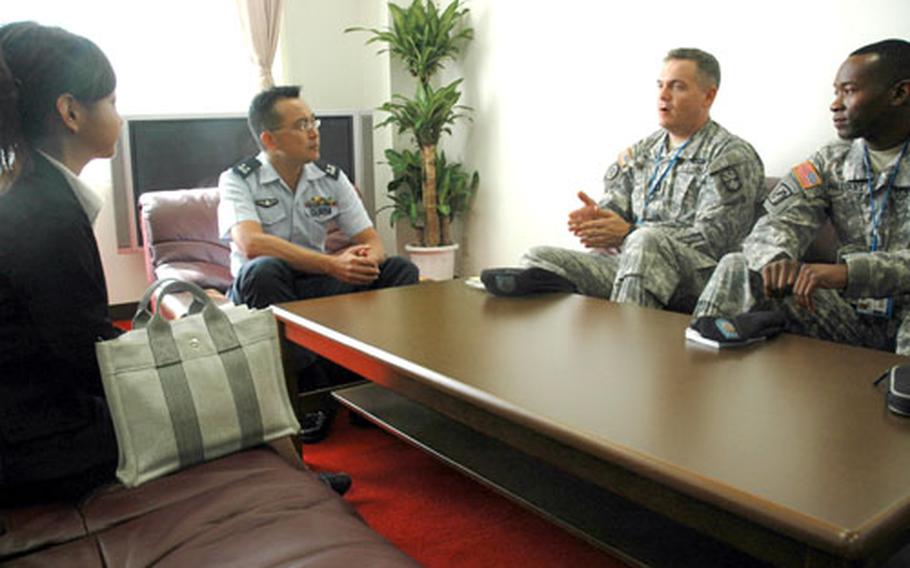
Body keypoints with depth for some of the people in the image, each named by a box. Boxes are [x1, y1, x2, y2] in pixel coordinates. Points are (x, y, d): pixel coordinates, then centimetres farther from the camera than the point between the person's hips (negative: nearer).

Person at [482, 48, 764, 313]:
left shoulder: (733, 156, 1)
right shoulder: (641, 151, 23)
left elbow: (712, 238, -10)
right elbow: (614, 205, 15)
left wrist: (628, 234, -20)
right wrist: (597, 217, -12)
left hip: (696, 275, -5)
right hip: (627, 263, 6)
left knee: (645, 241, -39)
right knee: (539, 257, -13)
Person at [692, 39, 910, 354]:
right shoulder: (831, 162, 10)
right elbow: (777, 224, -4)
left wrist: (846, 272, -37)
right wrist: (776, 258, -27)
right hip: (852, 315, 4)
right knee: (738, 268, -12)